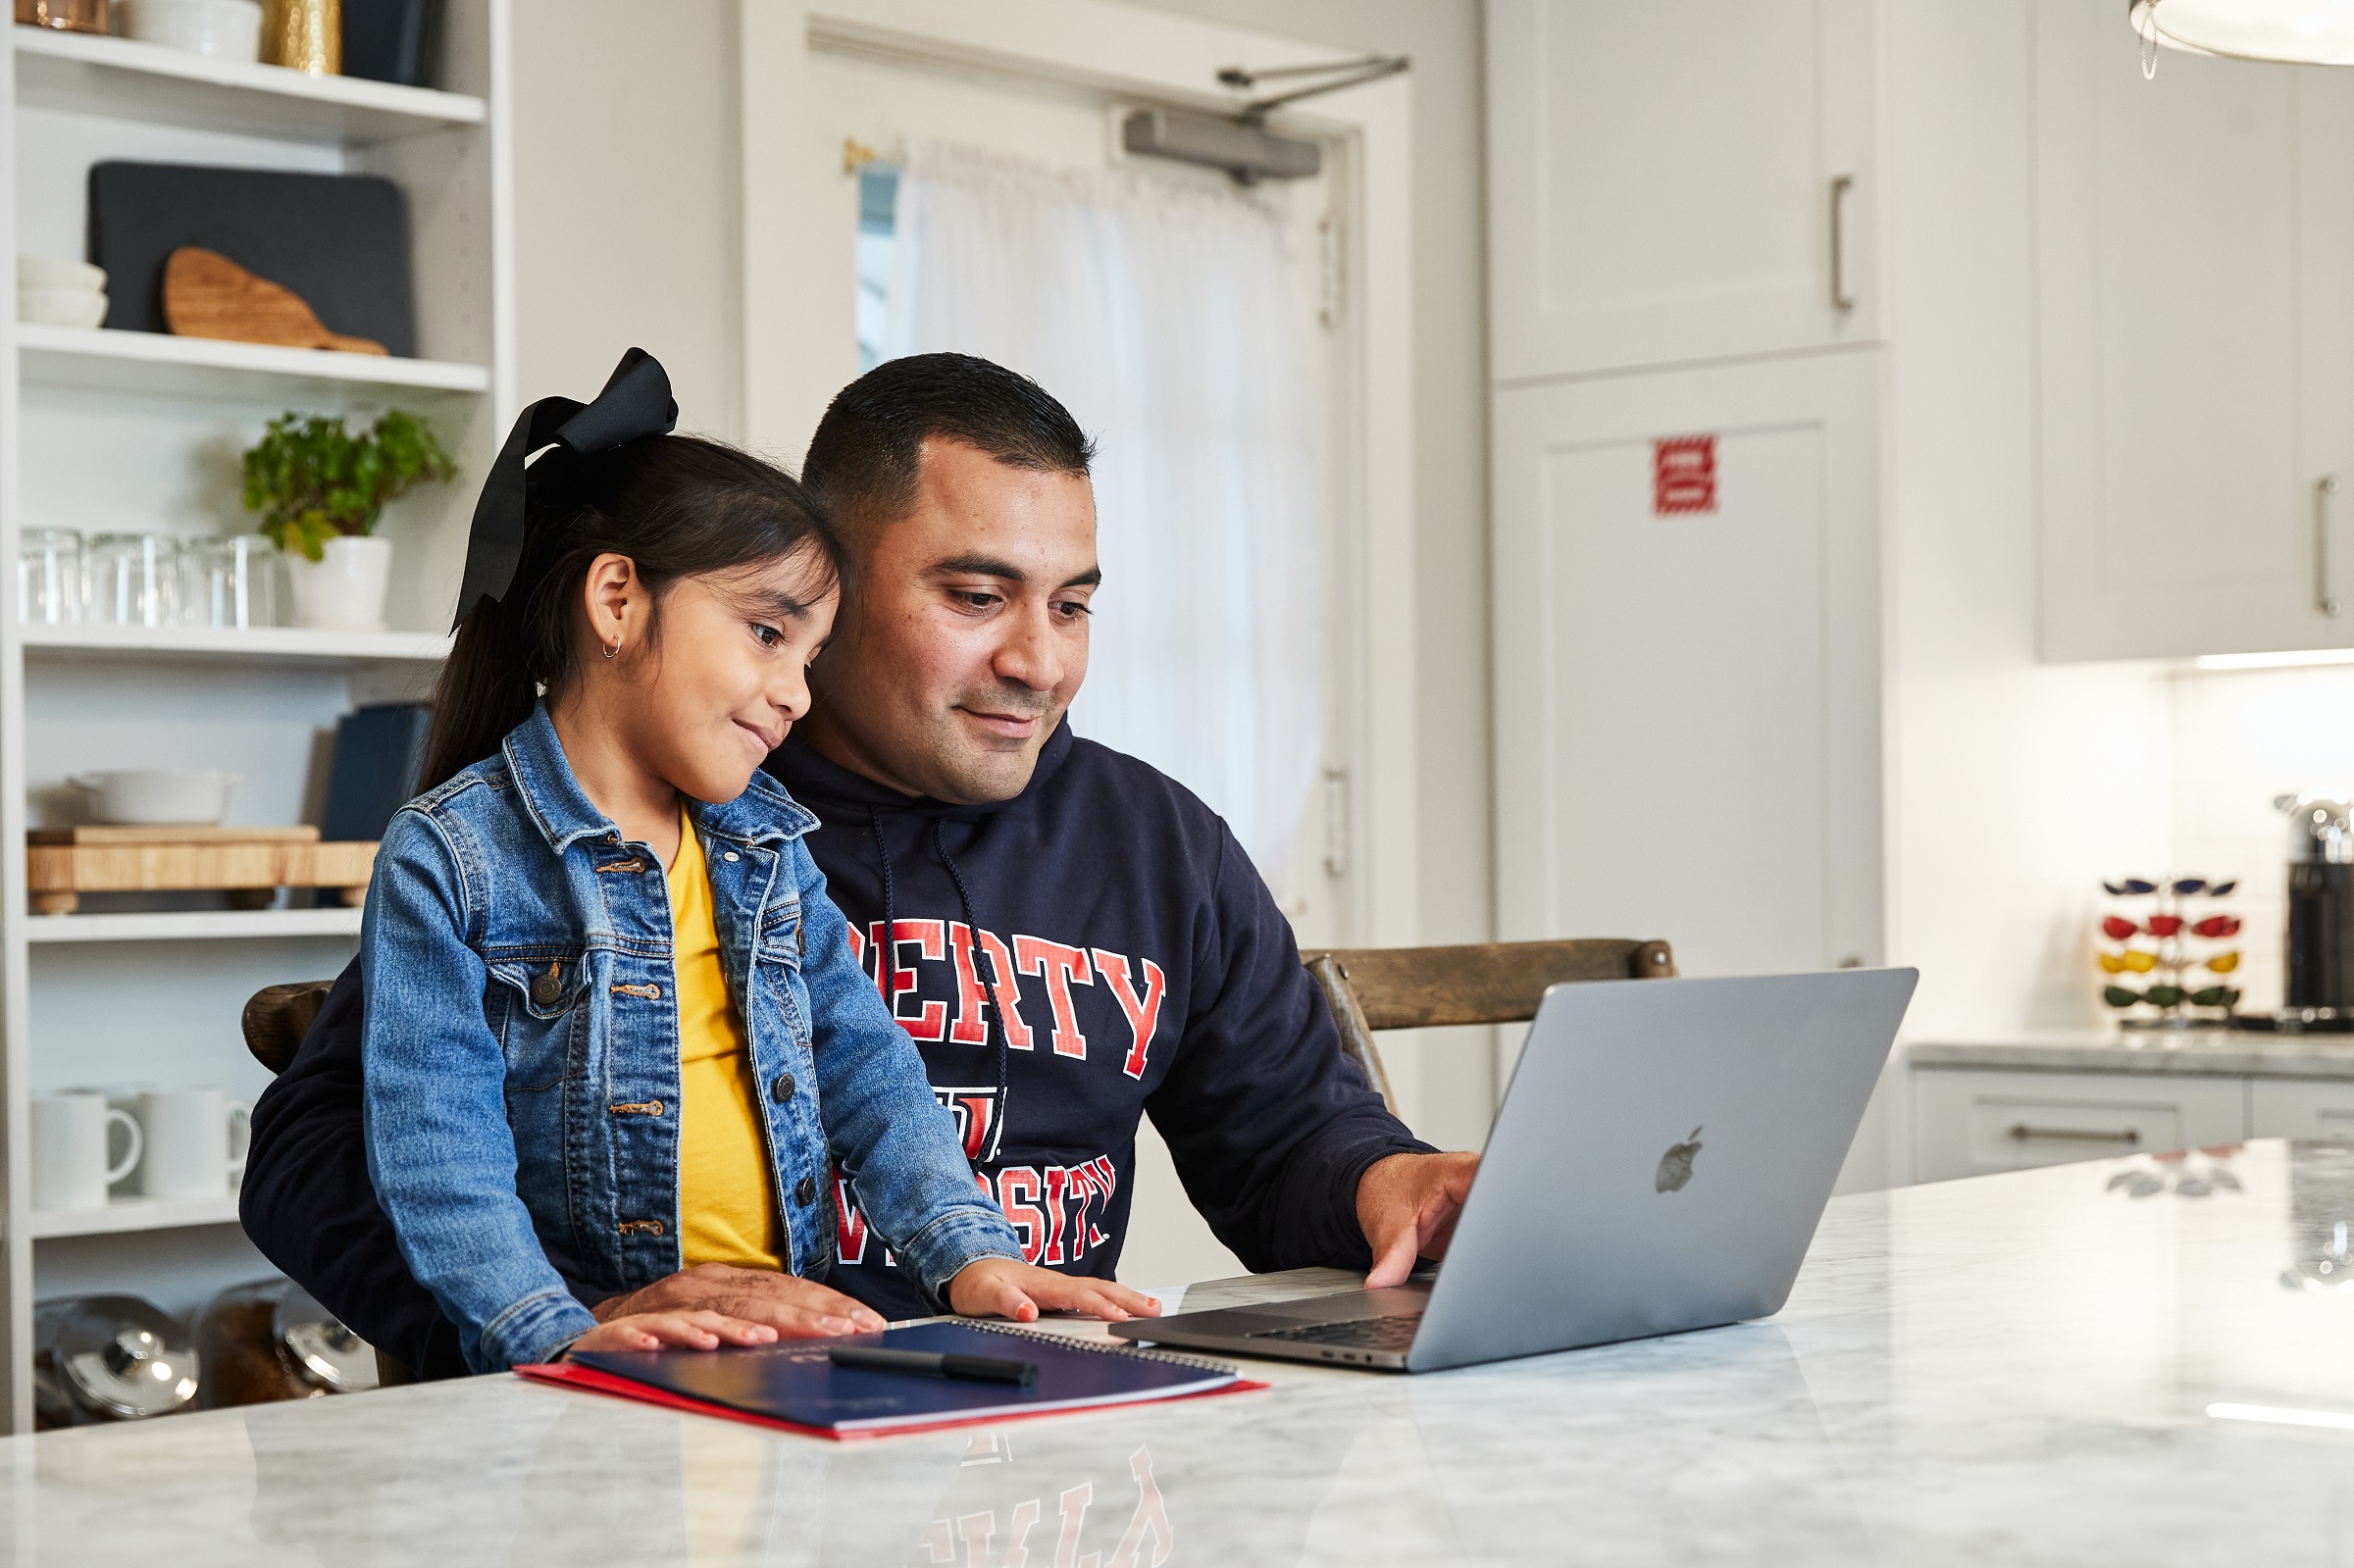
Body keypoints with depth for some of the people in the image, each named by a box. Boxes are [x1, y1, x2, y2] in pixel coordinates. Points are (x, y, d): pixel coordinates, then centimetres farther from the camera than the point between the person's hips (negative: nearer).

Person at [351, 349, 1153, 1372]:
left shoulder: (767, 840, 17)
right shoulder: (448, 861, -4)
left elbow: (866, 1071, 13)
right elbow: (438, 1149, -12)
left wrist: (968, 1250, -2)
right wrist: (557, 1334, -25)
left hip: (796, 1351, 4)